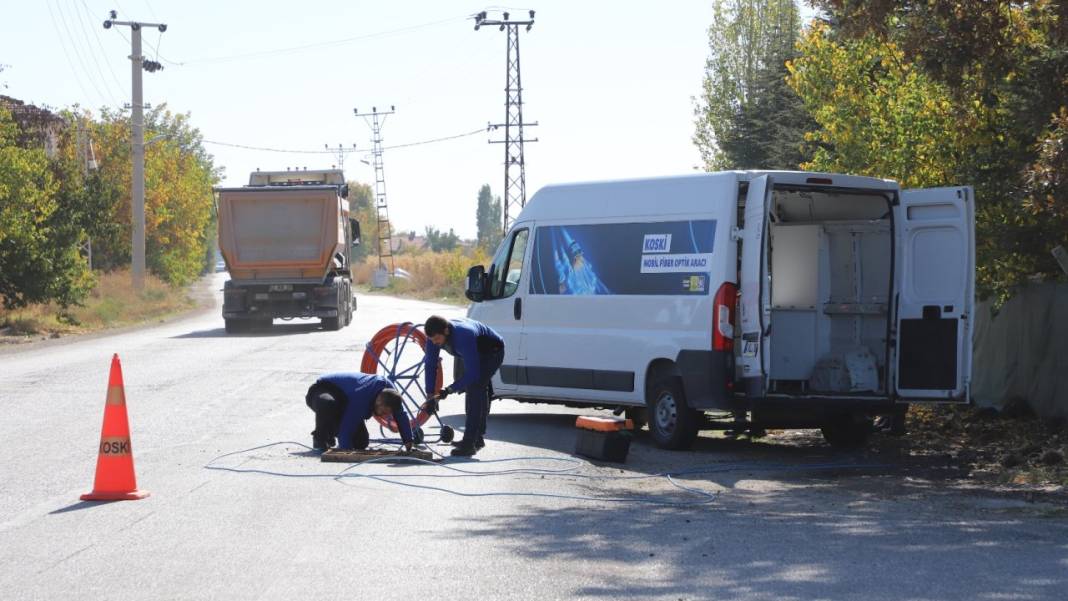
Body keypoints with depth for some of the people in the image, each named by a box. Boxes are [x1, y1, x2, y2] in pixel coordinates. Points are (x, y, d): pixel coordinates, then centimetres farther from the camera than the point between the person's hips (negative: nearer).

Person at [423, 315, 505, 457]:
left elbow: (472, 373, -40)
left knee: (474, 388, -22)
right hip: (477, 354, 8)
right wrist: (431, 396, -18)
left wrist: (449, 390, -38)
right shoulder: (435, 336, -21)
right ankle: (477, 438, 34)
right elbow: (430, 365, -13)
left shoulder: (464, 336, -42)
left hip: (492, 352, -8)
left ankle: (469, 443, -26)